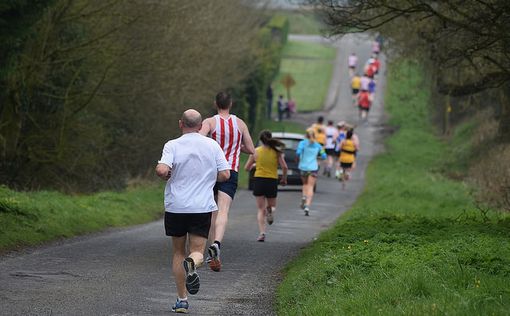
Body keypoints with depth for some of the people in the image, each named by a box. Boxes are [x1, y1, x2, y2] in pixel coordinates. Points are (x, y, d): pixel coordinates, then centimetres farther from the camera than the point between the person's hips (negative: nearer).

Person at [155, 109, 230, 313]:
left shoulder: (173, 146, -6)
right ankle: (192, 264, -34)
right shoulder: (212, 146, 2)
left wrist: (164, 175, 2)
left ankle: (182, 300, 11)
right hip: (202, 207, 1)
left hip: (175, 206, 0)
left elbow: (162, 170, -21)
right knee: (197, 251, 4)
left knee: (178, 252, 13)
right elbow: (225, 174, -1)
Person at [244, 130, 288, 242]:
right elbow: (284, 167, -7)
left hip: (258, 180, 0)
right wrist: (284, 179, 9)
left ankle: (262, 233, -10)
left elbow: (246, 168, 4)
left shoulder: (256, 151, -1)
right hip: (272, 181, 0)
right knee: (271, 205, 21)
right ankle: (270, 210, -16)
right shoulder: (276, 152, -1)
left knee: (261, 209, 5)